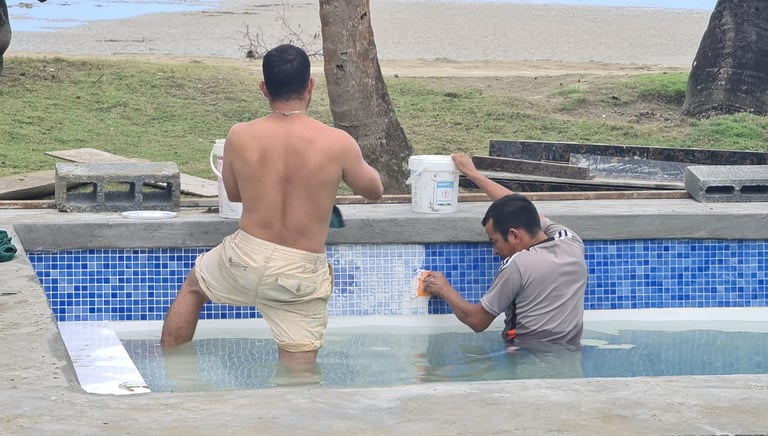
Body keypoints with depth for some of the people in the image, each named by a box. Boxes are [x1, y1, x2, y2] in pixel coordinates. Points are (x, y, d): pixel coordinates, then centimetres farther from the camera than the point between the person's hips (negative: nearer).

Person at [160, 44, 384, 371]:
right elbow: (374, 190, 6)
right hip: (302, 273, -2)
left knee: (193, 286, 33)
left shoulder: (240, 137, -9)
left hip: (245, 258, 3)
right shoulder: (338, 144, -14)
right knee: (298, 377, 9)